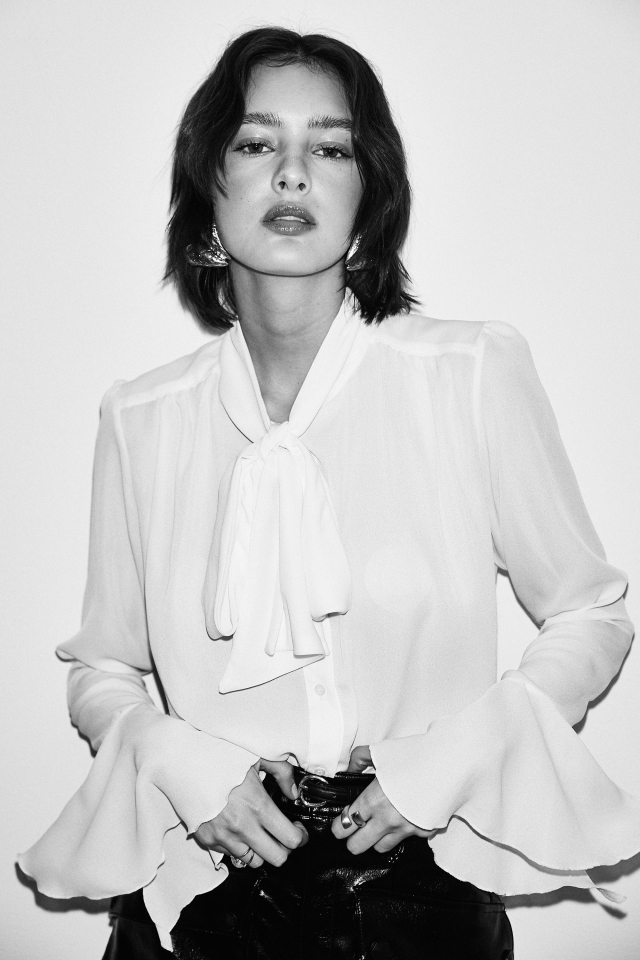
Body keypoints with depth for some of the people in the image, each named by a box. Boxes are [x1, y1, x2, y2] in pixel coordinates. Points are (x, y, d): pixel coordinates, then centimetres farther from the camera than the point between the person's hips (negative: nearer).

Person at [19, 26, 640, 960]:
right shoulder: (140, 418, -1)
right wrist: (178, 761, -9)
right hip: (208, 875, 1)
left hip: (423, 880, 0)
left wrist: (456, 757, -10)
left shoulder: (477, 374, -7)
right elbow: (100, 670, 10)